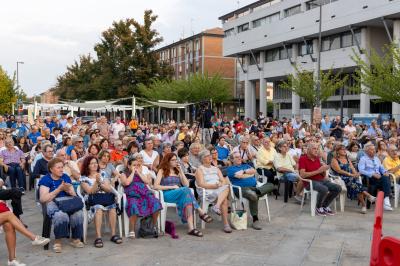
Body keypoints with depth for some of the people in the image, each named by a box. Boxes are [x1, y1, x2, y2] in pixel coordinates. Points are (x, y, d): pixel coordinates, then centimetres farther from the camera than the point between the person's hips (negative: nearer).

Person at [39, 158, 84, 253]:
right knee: (61, 215, -38)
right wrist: (59, 189, -15)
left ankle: (76, 239, -10)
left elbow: (74, 195, 16)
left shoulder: (66, 177, 18)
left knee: (78, 214, -30)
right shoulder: (45, 179, 4)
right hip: (53, 202, -4)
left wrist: (68, 190, -9)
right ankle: (58, 241, -17)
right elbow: (43, 199, -10)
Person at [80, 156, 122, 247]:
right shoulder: (84, 178, 10)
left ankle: (113, 234, -28)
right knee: (98, 208, -38)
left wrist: (100, 183, -6)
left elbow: (110, 189, 9)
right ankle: (98, 237, -40)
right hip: (93, 200, -2)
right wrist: (96, 182, -15)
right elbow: (90, 191, -3)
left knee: (112, 207, -32)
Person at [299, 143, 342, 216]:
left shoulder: (317, 158, 14)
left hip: (321, 180, 7)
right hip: (310, 181, -7)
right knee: (324, 189, -35)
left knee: (338, 188, -11)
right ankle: (318, 208, -7)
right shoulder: (303, 159, -6)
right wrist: (317, 171, -19)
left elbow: (323, 176, 17)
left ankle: (325, 206, 7)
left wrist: (324, 170, -8)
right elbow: (302, 175, -19)